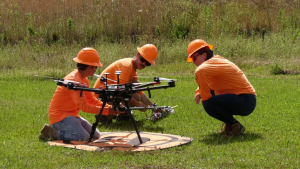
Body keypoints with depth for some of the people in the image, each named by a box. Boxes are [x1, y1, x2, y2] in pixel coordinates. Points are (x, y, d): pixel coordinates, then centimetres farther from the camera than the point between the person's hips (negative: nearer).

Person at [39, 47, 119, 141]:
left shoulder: (84, 80, 12)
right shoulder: (74, 80, -20)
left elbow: (91, 100, 15)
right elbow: (84, 106, -23)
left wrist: (109, 108, 1)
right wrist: (106, 111, -21)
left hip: (71, 114, 10)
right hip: (59, 116, -10)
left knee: (95, 136, 2)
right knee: (84, 136, -27)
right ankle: (51, 132, -12)